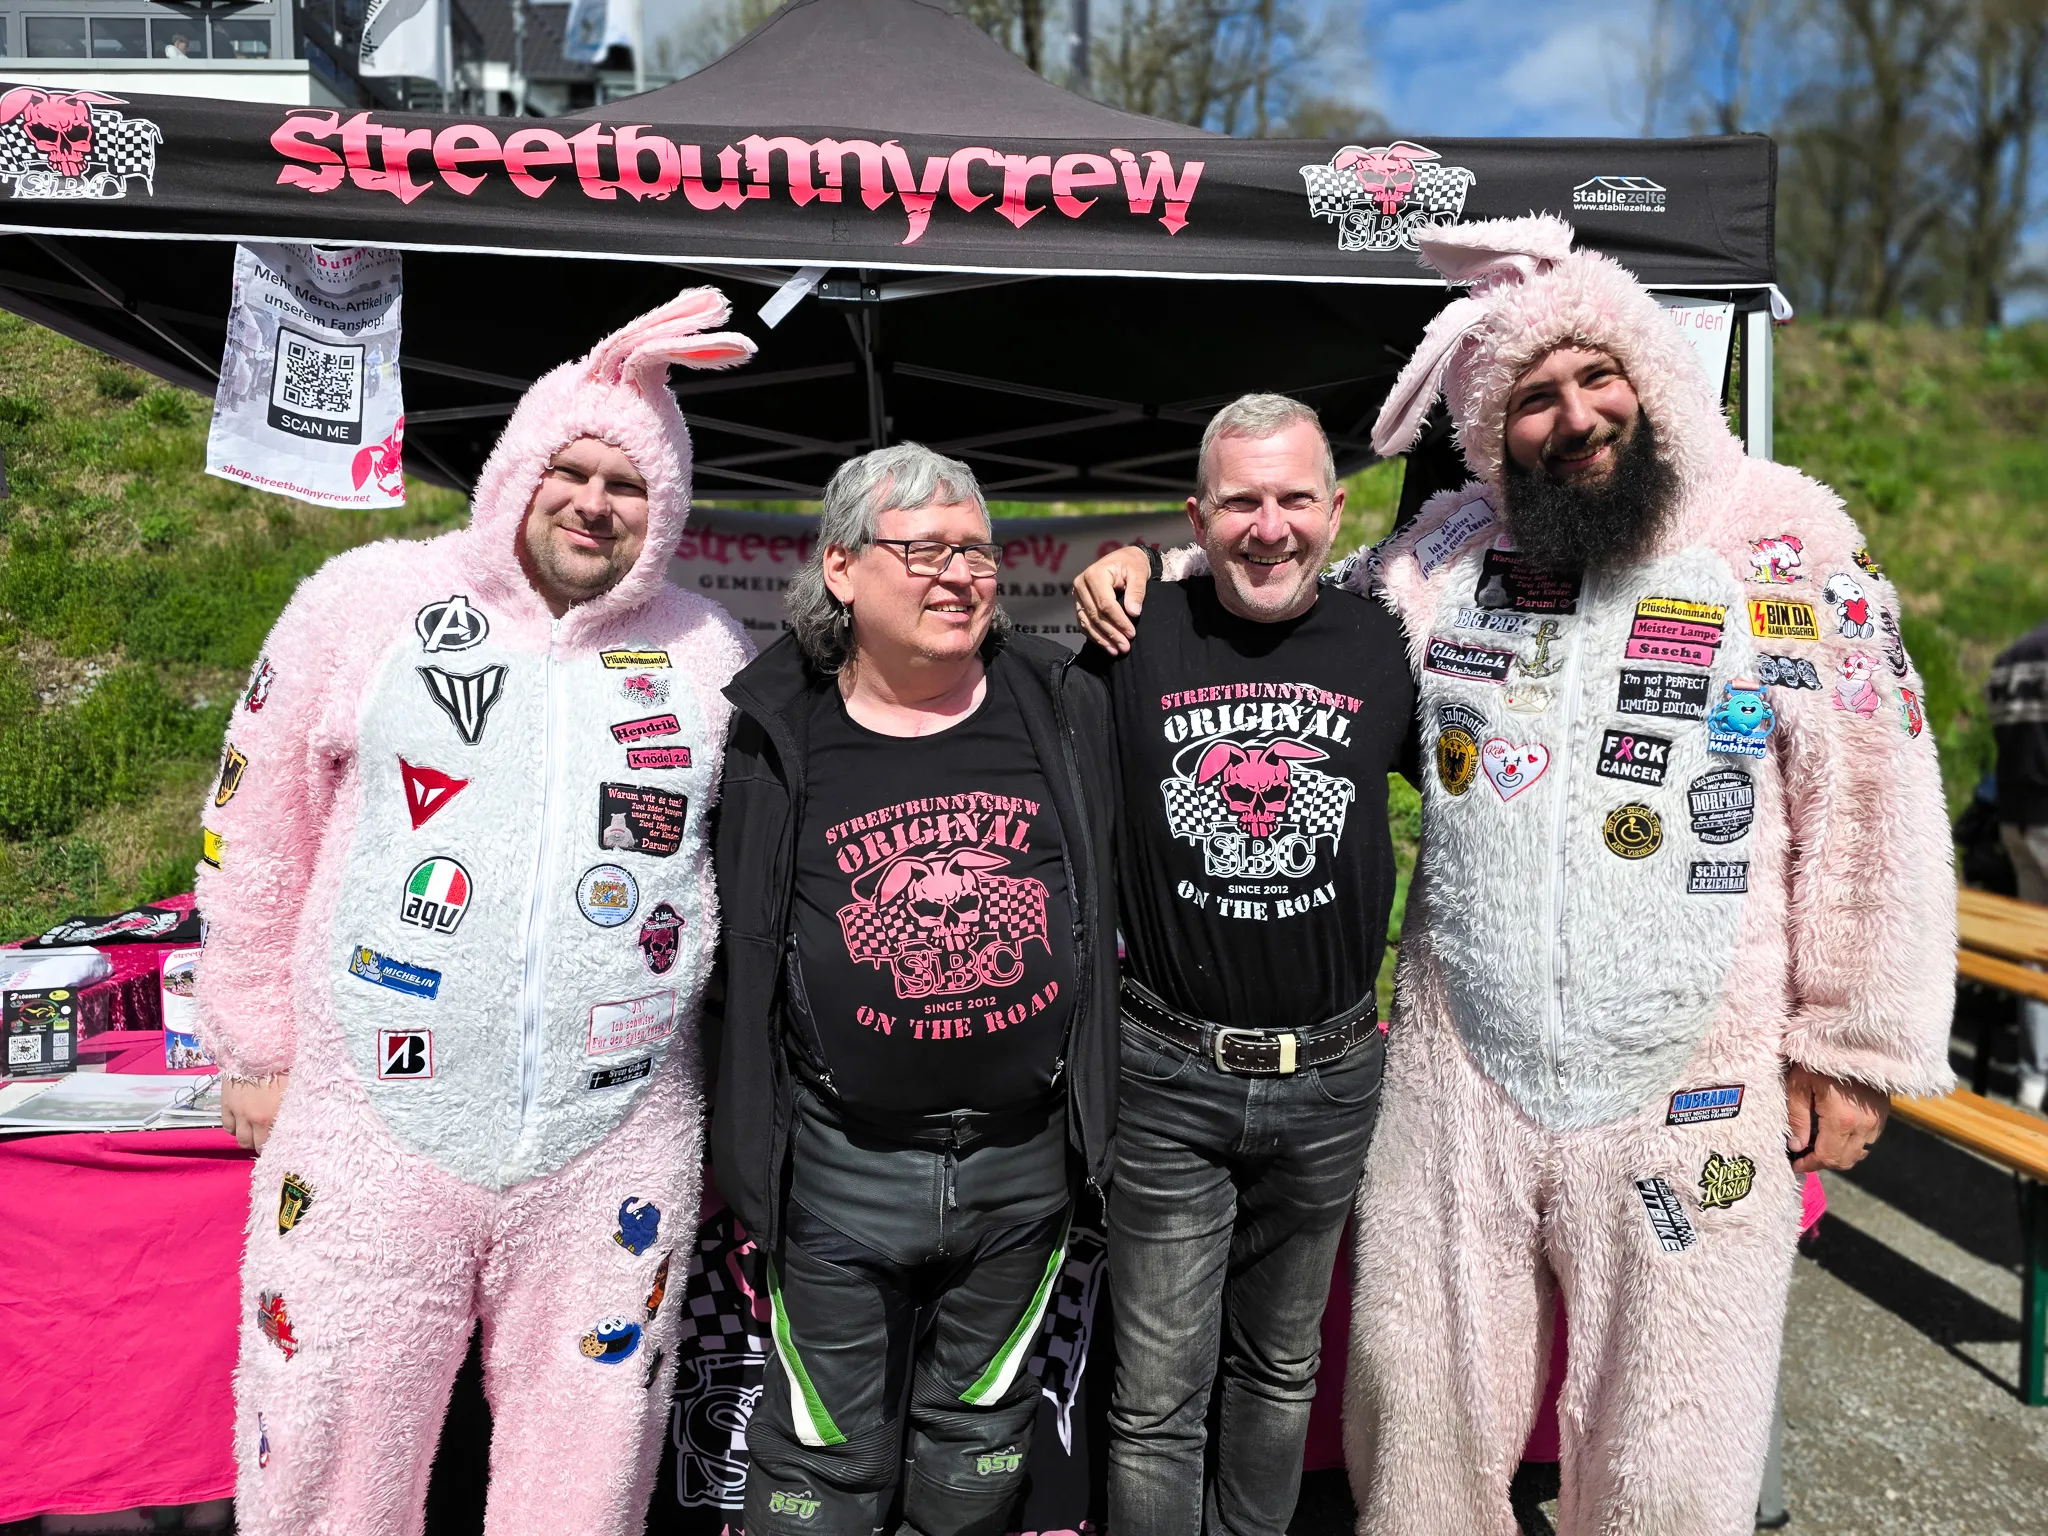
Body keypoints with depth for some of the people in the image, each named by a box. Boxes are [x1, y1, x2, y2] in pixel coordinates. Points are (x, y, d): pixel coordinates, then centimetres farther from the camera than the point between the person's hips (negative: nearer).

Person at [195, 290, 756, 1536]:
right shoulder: (369, 601, 1)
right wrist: (258, 1050, 7)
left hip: (618, 1152, 1)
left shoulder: (711, 653, 4)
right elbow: (257, 837, 6)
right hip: (371, 1132, 0)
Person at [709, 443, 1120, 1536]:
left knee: (980, 1439, 22)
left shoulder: (1067, 709, 0)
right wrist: (750, 1159, 3)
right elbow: (741, 953, 2)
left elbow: (1116, 892, 13)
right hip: (840, 1170, -2)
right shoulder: (779, 736, -4)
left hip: (1026, 1160, 2)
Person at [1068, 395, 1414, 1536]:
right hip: (1168, 1077, -2)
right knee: (1159, 1395, 7)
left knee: (1282, 1366, 22)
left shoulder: (1386, 645, -2)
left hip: (1330, 1077, 2)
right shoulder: (1137, 640, -6)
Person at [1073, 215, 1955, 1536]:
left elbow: (1878, 818, -2)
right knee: (1417, 1426, 15)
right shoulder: (1450, 553, 3)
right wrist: (1149, 573, -3)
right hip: (1457, 1082, 2)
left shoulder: (1792, 554, -4)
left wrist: (1852, 1053, -1)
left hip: (1694, 1102, -2)